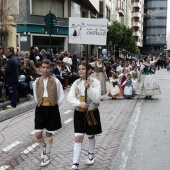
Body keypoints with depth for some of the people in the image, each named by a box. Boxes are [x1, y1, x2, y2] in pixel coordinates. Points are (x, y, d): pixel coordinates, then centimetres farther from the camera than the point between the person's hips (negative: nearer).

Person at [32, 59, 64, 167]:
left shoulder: (55, 81, -9)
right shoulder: (37, 82, 0)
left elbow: (61, 96, -1)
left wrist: (54, 106, 0)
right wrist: (41, 104, 9)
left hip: (52, 109, -2)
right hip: (40, 109, 2)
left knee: (49, 134, 8)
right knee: (38, 134, 0)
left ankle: (47, 156, 26)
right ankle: (45, 147, 33)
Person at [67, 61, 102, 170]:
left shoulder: (95, 82, -10)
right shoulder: (76, 83, 0)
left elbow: (97, 99, -18)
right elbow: (70, 97, -6)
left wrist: (89, 88, -29)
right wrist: (80, 103, -23)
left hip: (92, 113, -2)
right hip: (79, 113, 2)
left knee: (91, 136, 16)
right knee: (78, 137, -2)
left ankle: (91, 155, 43)